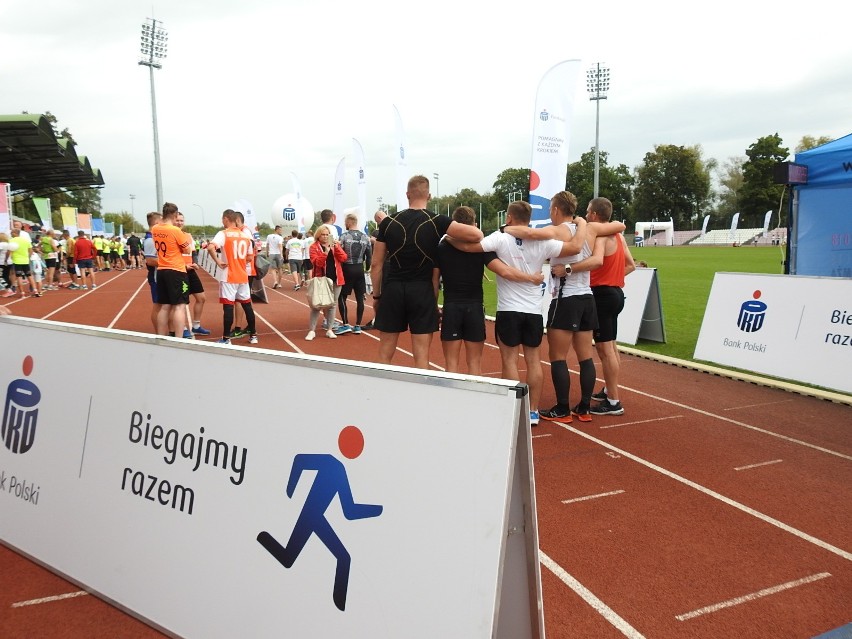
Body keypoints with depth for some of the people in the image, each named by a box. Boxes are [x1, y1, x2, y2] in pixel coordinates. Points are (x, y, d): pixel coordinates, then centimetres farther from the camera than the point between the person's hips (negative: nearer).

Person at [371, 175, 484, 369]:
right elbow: (477, 235, -15)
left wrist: (376, 295, 12)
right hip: (421, 291, -2)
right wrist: (452, 237, 5)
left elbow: (377, 264, 3)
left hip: (393, 290, 2)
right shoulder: (436, 221, -5)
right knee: (421, 356, 3)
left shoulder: (388, 222, 2)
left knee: (385, 355, 11)